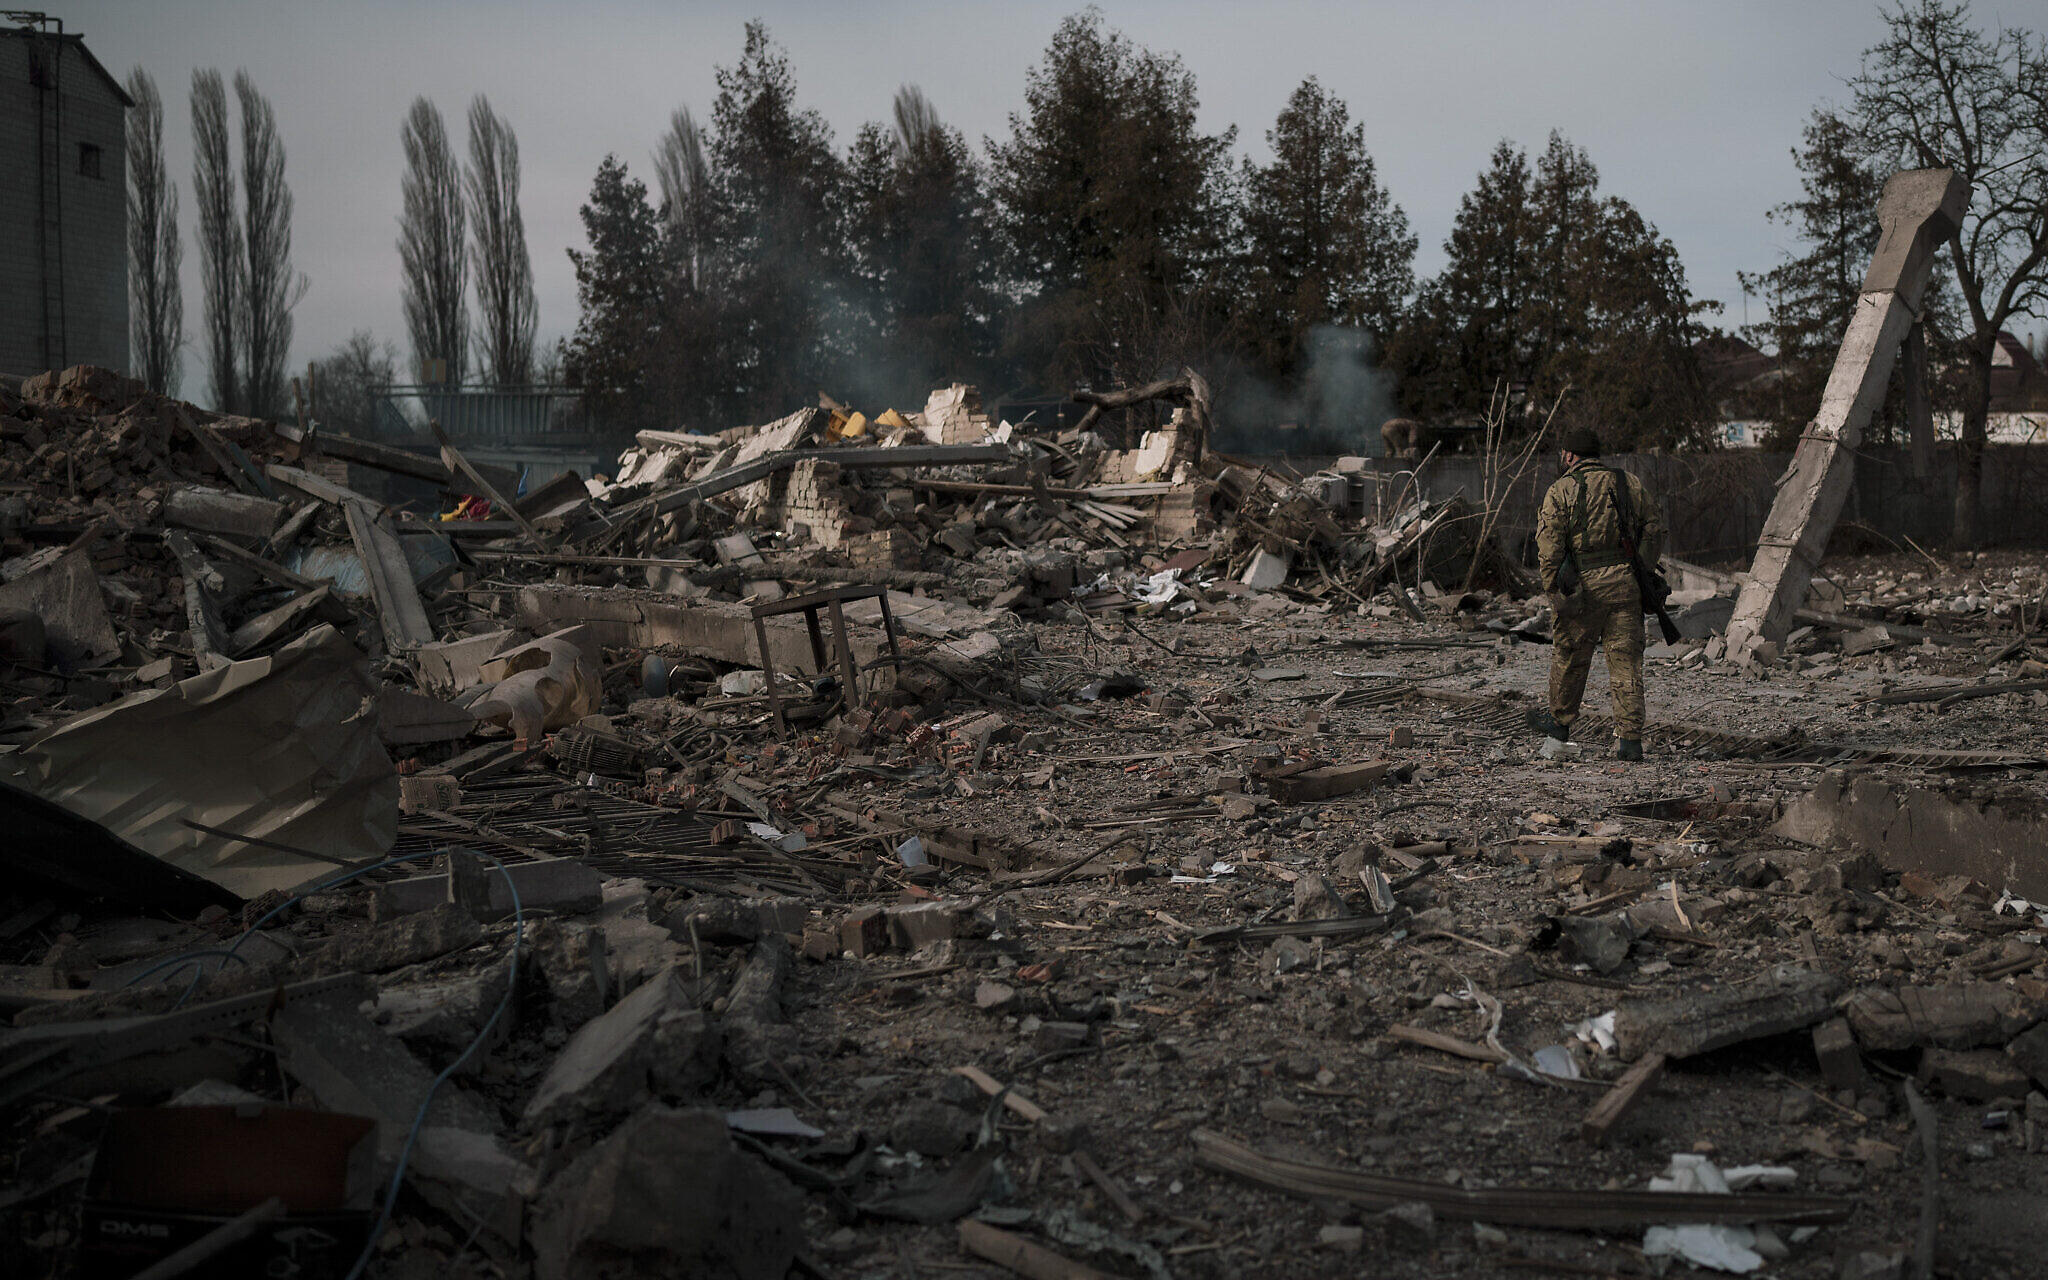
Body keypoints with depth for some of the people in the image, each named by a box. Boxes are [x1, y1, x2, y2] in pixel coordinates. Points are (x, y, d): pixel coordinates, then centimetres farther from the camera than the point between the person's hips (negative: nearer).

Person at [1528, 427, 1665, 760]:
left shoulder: (1561, 490, -3)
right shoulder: (1630, 483, 10)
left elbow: (1549, 545, -8)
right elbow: (1655, 530, 10)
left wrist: (1553, 588, -1)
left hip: (1583, 585, -3)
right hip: (1626, 583, 3)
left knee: (1569, 655, 14)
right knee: (1626, 659, 4)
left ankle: (1560, 720, 31)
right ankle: (1630, 736, 0)